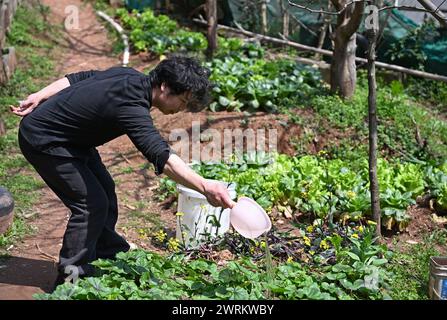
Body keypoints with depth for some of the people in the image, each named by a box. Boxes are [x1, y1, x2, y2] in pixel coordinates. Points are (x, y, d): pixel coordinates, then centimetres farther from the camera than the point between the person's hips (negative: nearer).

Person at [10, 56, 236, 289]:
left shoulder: (130, 76, -4)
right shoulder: (131, 106, -34)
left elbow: (76, 78, 6)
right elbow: (161, 156, -46)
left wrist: (39, 98, 10)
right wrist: (205, 187, -53)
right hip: (43, 140, -10)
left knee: (104, 189, 14)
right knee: (91, 203, -11)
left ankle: (110, 256, 30)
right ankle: (72, 277, 3)